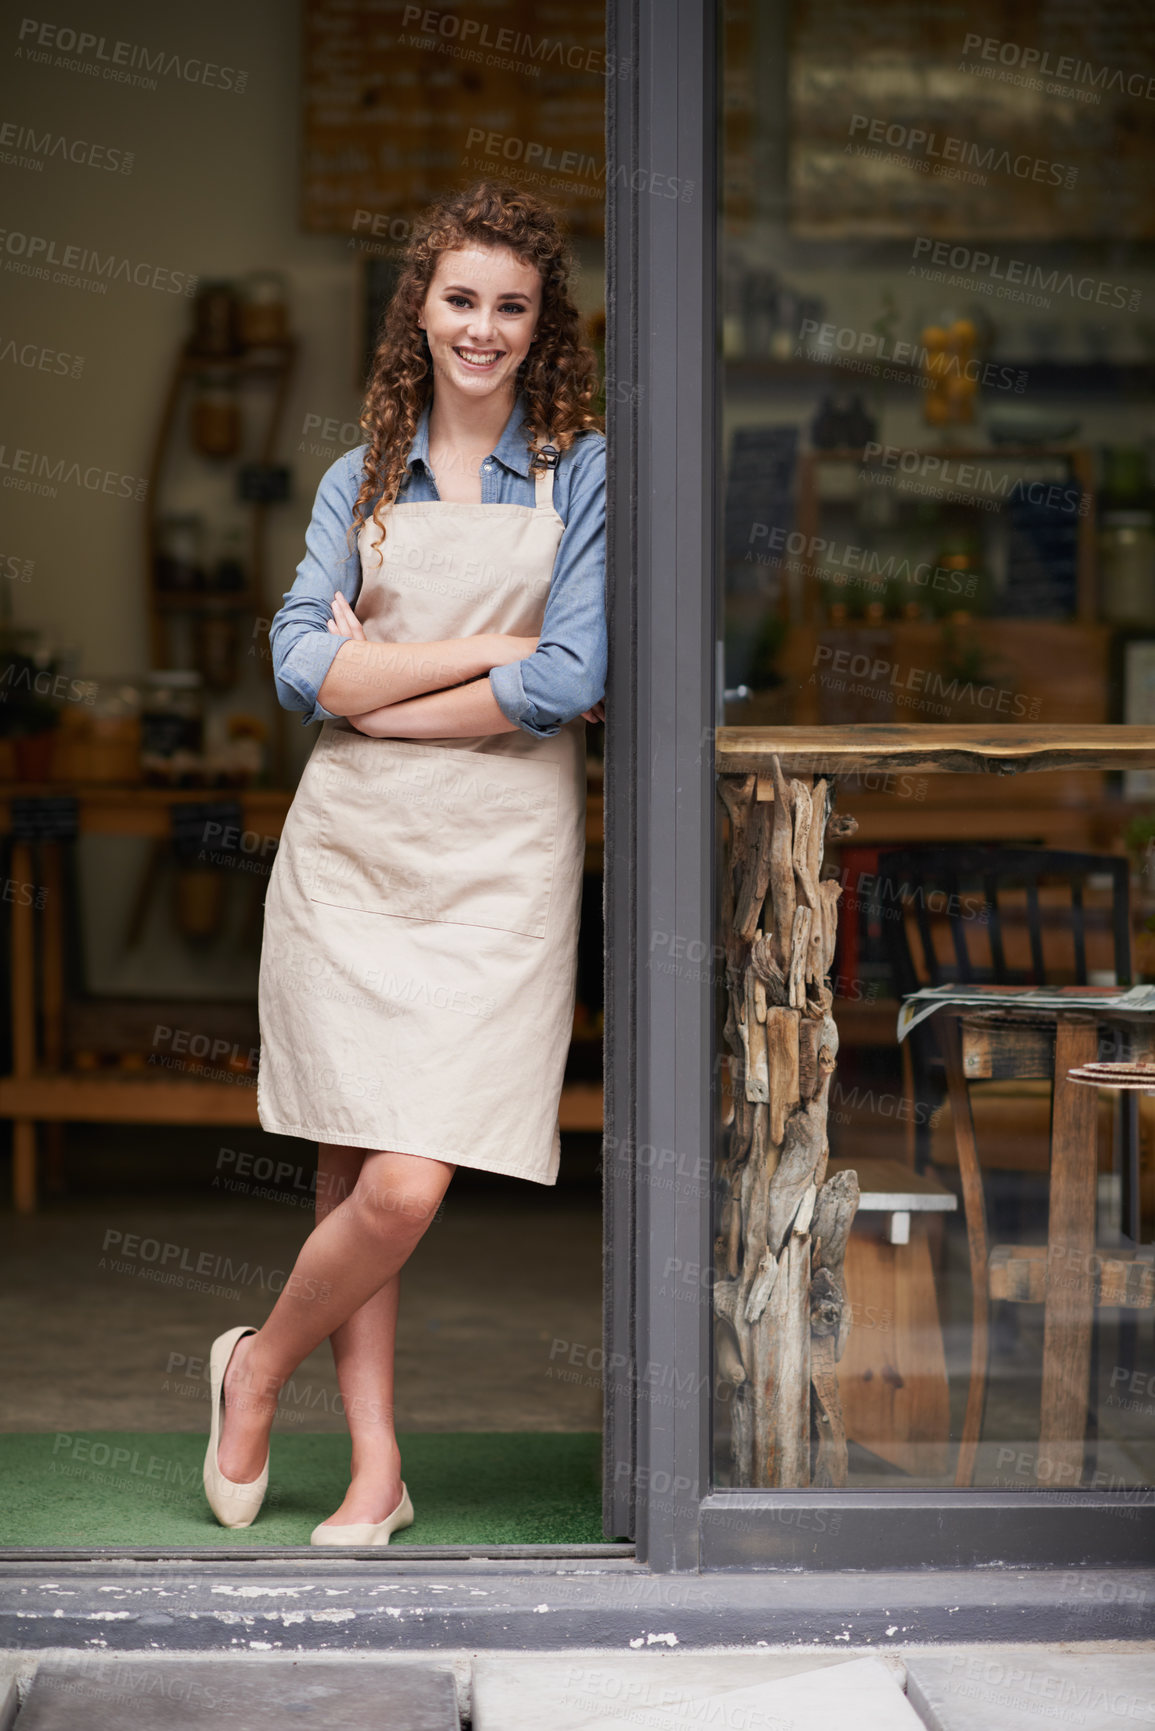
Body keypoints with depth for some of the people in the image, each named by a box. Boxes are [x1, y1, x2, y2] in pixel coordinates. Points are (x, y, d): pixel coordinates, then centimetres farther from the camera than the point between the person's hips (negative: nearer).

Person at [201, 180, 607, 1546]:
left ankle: (259, 1366, 17)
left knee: (406, 1186, -10)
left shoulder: (582, 473, 4)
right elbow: (299, 667, 0)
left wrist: (380, 695, -6)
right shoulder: (361, 482, 12)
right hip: (347, 853, 2)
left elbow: (571, 680, -8)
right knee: (358, 1178, 2)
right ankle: (375, 1465, 19)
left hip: (497, 864, -2)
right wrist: (490, 648, -9)